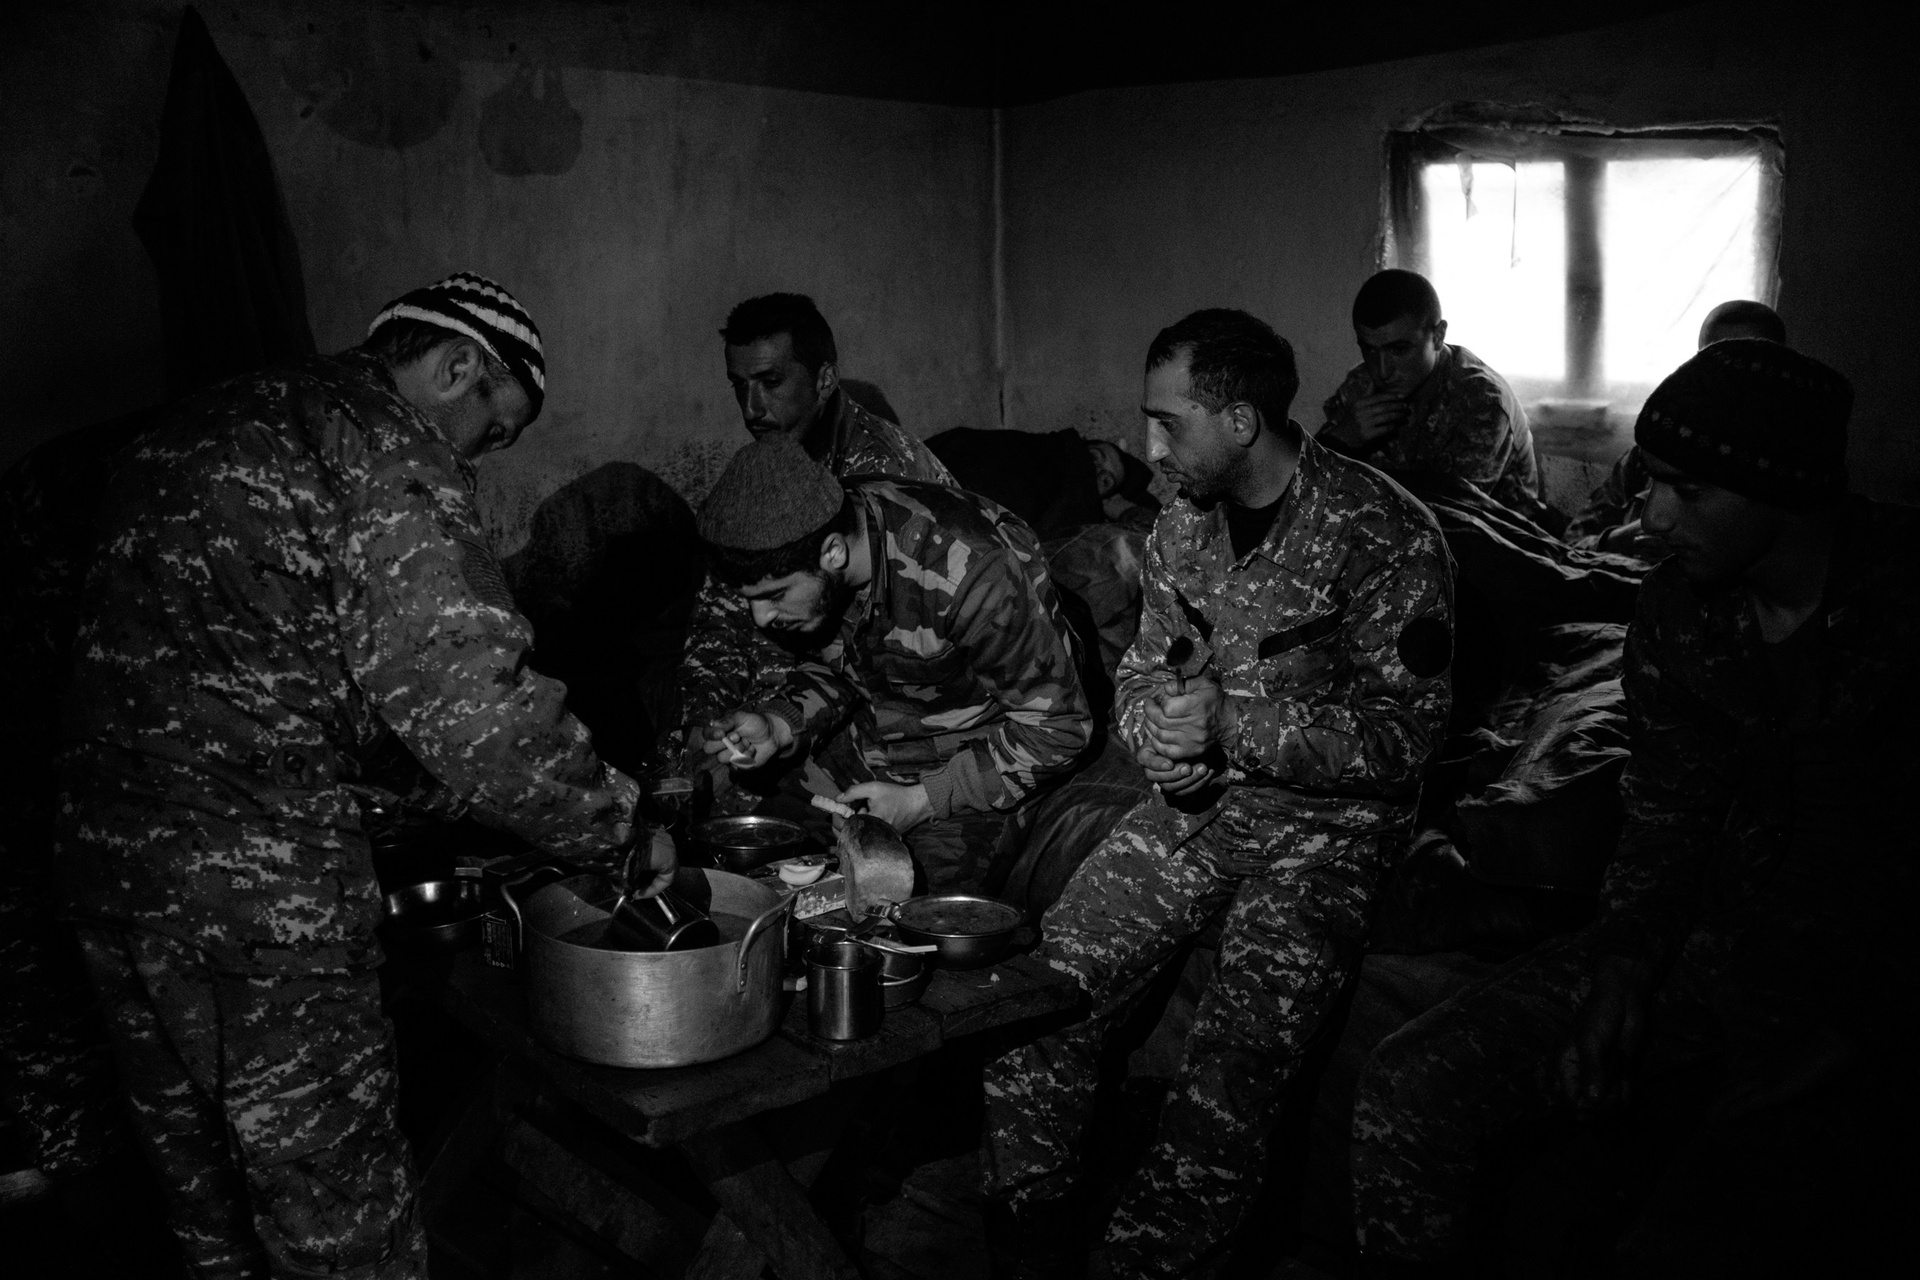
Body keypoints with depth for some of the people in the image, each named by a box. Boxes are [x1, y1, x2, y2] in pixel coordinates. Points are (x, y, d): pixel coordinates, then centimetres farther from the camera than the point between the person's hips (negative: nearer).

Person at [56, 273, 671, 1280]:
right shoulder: (385, 451, -12)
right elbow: (468, 695, -22)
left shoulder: (198, 424, 16)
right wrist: (618, 826, -9)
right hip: (263, 882, -9)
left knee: (207, 1194, 21)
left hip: (98, 845, 9)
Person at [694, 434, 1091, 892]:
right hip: (862, 750, 6)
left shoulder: (969, 573, -35)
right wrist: (777, 727, -16)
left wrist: (920, 802, -22)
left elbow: (1056, 726, -23)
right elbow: (830, 670, 5)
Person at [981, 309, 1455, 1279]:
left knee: (1226, 1084, -25)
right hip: (1198, 801, 6)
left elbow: (1402, 736, -14)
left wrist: (1232, 725, -22)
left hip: (1326, 821, -5)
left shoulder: (1384, 534, -12)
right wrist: (1159, 733, -7)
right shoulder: (1184, 522, 8)